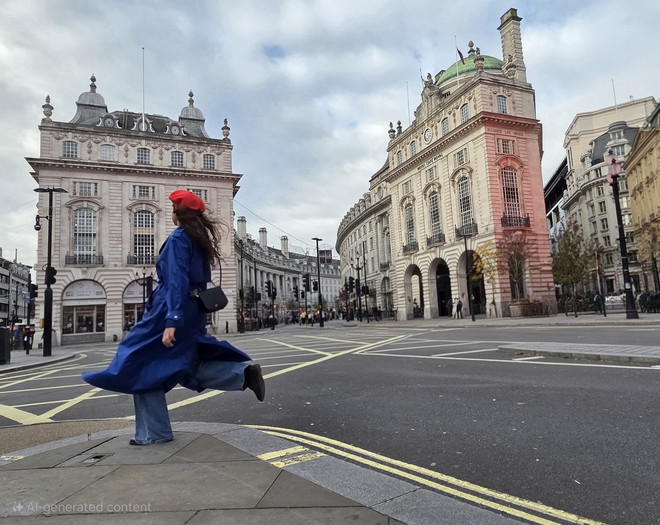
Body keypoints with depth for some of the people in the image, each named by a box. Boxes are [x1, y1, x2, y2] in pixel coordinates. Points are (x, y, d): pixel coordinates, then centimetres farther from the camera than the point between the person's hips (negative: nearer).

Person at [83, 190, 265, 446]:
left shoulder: (178, 238, -12)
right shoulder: (201, 239, 13)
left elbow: (177, 281, -22)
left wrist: (171, 321, -26)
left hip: (170, 311, -8)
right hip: (192, 314, 9)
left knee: (144, 368, 6)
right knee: (188, 366, 16)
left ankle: (153, 433, 13)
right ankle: (243, 370, -2)